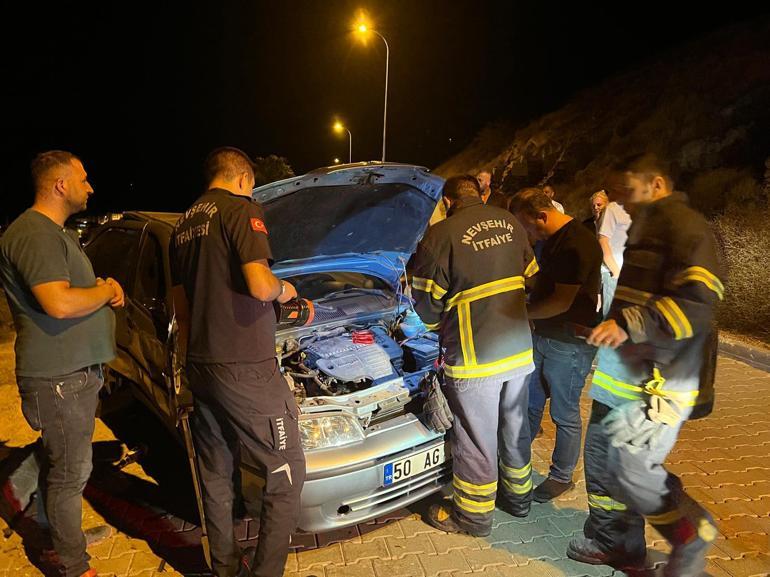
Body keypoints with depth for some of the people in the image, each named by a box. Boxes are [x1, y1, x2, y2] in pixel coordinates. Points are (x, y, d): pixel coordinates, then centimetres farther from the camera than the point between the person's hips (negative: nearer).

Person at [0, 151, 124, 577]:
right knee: (69, 471, 2)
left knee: (64, 465, 22)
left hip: (78, 370, 10)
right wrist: (106, 291, -11)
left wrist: (104, 285, 4)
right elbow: (60, 303, -29)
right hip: (58, 377, -10)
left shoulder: (59, 233, 16)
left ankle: (65, 535, 40)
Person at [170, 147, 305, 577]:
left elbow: (181, 304, 19)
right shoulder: (242, 210, -9)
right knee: (286, 473, 5)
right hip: (247, 369, -9)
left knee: (215, 474, 19)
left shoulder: (184, 225, 16)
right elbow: (260, 285, -23)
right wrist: (283, 289, -1)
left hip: (201, 367, 9)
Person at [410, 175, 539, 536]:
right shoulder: (510, 224, 6)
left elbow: (426, 297, -5)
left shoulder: (442, 233, -11)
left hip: (476, 355, -6)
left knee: (475, 438, 8)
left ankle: (473, 516, 25)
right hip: (520, 348, 7)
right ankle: (518, 496, 41)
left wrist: (438, 326, 15)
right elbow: (531, 278, 14)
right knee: (514, 428, 22)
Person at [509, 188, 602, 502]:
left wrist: (522, 313, -15)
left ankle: (562, 477, 26)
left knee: (565, 415, 8)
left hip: (569, 344, -9)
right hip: (542, 335, 9)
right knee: (530, 403, 20)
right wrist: (527, 308, 5)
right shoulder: (550, 240, 7)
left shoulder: (577, 245, -23)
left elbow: (561, 302, -26)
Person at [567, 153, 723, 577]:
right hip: (623, 369, 10)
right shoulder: (644, 227, 19)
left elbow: (698, 300, -25)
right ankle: (612, 540, 32)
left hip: (658, 379, -10)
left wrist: (629, 324, -30)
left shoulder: (683, 225, -13)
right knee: (600, 456, 14)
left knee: (629, 468, -7)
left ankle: (692, 534, 20)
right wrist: (608, 323, 25)